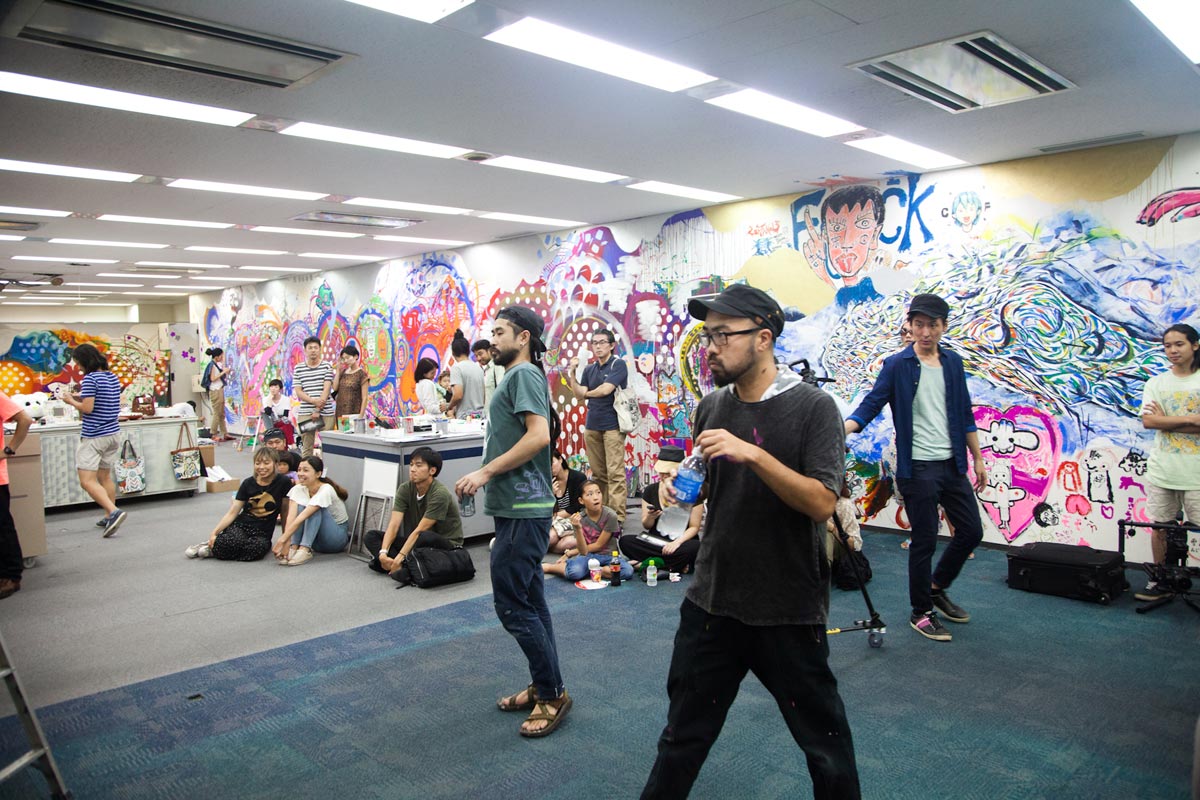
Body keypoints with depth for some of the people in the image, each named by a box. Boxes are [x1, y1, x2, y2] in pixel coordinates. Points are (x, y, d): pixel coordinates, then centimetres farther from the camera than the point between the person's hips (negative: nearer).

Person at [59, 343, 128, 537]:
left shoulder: (90, 379, -13)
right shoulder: (113, 378, 10)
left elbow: (88, 408, -17)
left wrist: (71, 401, 0)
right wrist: (81, 397, 14)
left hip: (93, 436, -8)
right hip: (113, 433, 8)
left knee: (87, 480, -9)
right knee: (105, 477, 17)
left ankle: (113, 512, -24)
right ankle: (109, 518, 21)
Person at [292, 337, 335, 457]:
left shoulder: (327, 367, 5)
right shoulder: (298, 368, 9)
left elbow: (326, 389, -3)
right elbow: (298, 392, 3)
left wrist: (318, 410, -11)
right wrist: (314, 401, -14)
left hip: (326, 412, -1)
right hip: (305, 412, 1)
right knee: (306, 447, 2)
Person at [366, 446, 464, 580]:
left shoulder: (440, 494, -21)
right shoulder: (405, 489, -3)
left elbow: (420, 530, -23)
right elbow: (394, 524, -11)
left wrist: (399, 557, -27)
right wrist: (383, 553, -25)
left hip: (447, 545, -7)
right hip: (416, 541, 7)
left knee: (426, 537, -40)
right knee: (371, 537, -7)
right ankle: (404, 565, -26)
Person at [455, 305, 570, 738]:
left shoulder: (524, 374, -12)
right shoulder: (517, 376, 18)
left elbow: (538, 435, -24)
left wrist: (486, 472, -20)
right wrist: (489, 476, 13)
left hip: (523, 510, -11)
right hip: (518, 507, 11)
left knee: (513, 605, -5)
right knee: (530, 601, 16)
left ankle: (552, 694, 8)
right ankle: (543, 687, 27)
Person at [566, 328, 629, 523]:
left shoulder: (618, 365, -2)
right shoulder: (589, 369, 15)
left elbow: (606, 389, -13)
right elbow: (579, 394, 6)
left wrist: (588, 393, 5)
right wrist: (572, 372, -4)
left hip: (612, 425, -6)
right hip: (592, 425, 6)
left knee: (615, 472, -8)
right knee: (597, 472, 9)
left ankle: (617, 515, -9)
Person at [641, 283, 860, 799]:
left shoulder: (812, 407, -12)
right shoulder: (711, 407, 3)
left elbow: (821, 503, -21)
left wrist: (753, 453, -30)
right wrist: (682, 482, -5)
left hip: (788, 609, -4)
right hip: (711, 601, 5)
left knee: (824, 743, 15)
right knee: (683, 736, 17)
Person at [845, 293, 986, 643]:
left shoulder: (953, 362, 9)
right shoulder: (896, 365, -6)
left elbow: (964, 415, 15)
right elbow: (871, 404, -13)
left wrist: (978, 459, 15)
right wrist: (843, 428, -32)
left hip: (952, 463, 6)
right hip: (917, 467, -6)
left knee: (971, 531, 12)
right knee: (925, 540, 0)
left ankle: (937, 589, 34)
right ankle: (921, 613, 17)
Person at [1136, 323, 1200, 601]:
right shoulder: (1156, 383, 8)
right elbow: (1148, 421, -7)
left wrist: (1165, 420, -10)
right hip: (1161, 470, 2)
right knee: (1160, 527, 9)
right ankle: (1161, 580, 20)